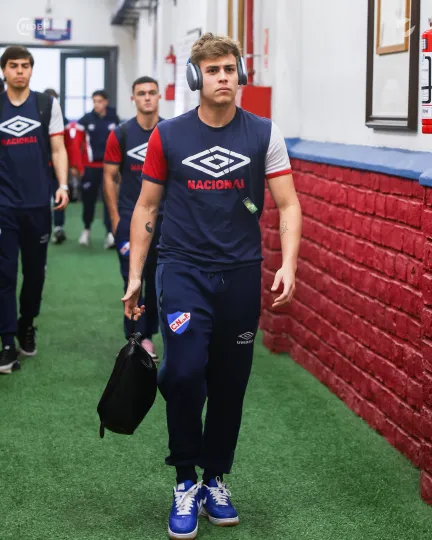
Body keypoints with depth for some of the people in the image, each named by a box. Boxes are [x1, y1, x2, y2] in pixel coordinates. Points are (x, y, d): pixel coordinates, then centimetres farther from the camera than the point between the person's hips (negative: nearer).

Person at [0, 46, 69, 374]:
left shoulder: (47, 105, 4)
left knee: (35, 271, 10)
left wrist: (62, 184, -9)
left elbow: (57, 150, 5)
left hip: (38, 203, 1)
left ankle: (27, 327, 31)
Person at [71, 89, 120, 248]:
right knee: (88, 199, 11)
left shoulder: (114, 120, 2)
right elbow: (77, 143, -3)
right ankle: (86, 229, 30)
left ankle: (110, 233, -11)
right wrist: (76, 165, -7)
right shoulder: (85, 120, -2)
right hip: (90, 166, 0)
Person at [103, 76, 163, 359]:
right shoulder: (121, 135, -2)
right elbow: (110, 177, 1)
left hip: (164, 219, 2)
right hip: (130, 219, -2)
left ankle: (148, 335, 22)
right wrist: (115, 217, -4)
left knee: (157, 280, 9)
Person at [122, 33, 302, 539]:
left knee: (230, 383, 8)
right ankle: (186, 483, 3)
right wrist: (134, 275, 4)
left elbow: (287, 204, 1)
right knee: (185, 372, -16)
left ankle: (216, 481, 26)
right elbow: (146, 206, 7)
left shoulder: (264, 135, 1)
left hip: (241, 275, 2)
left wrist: (288, 264, -13)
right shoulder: (168, 136, 0)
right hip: (184, 270, -1)